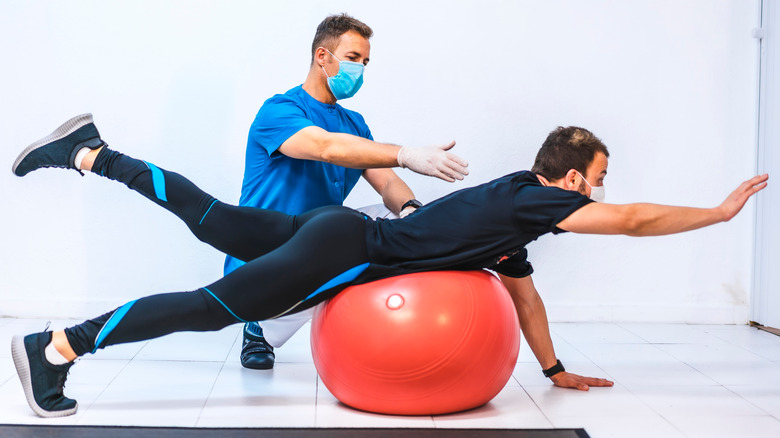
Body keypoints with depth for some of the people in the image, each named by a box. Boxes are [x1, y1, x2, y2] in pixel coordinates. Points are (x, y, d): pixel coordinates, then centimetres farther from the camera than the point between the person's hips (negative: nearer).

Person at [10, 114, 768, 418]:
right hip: (343, 251, -8)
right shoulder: (533, 198, -8)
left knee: (212, 220, 12)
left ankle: (88, 154, 17)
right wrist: (722, 210, 3)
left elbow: (524, 293, 30)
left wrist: (556, 370, 33)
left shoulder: (516, 211, 19)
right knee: (213, 305, -9)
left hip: (346, 236, 8)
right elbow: (635, 219, -10)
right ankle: (54, 347, -6)